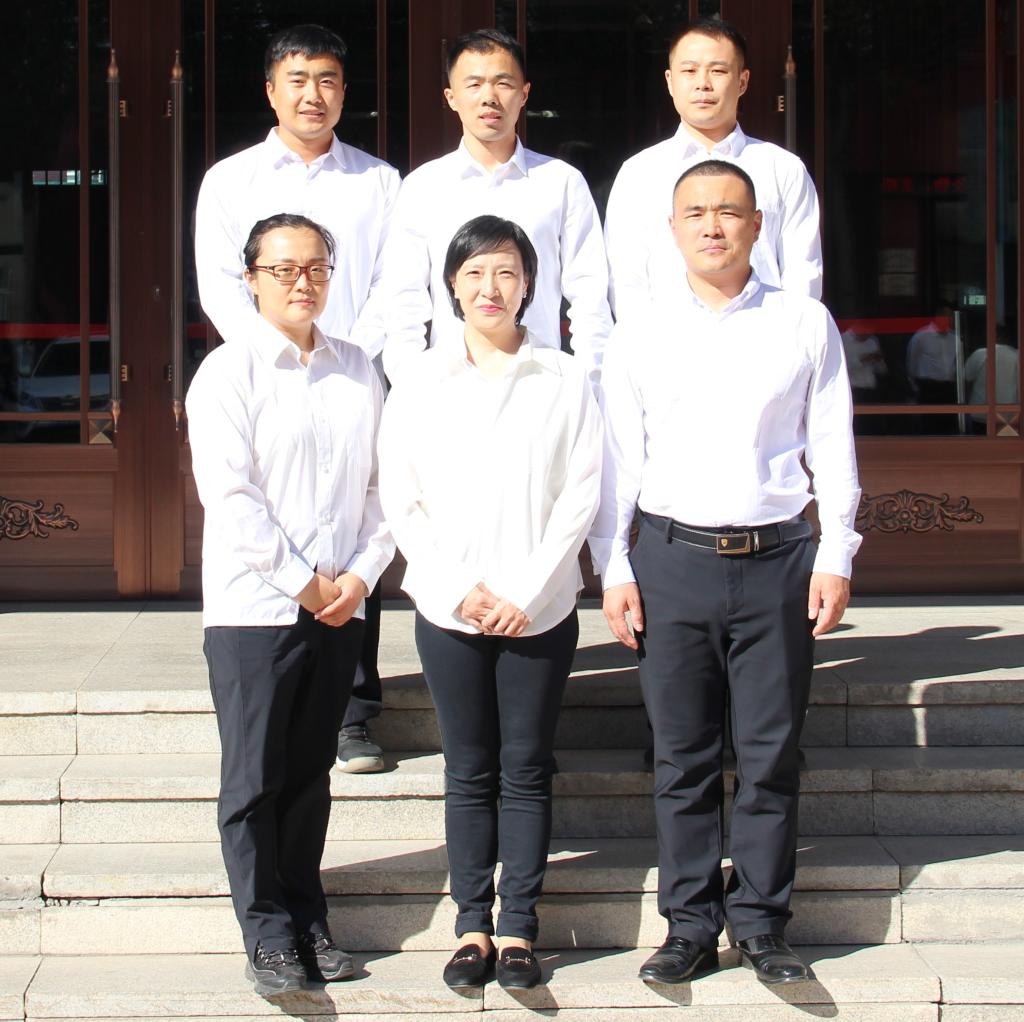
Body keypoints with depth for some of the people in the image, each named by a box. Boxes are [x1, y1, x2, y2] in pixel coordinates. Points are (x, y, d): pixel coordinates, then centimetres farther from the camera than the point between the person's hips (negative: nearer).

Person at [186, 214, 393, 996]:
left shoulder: (357, 371, 10)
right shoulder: (227, 373, -4)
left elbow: (382, 482, 10)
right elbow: (230, 498, -11)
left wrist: (361, 574, -3)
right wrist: (305, 583, -11)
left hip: (341, 608, 4)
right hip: (253, 607, -4)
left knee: (311, 772, 12)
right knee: (255, 778, 1)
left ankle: (309, 919, 21)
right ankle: (268, 932, 10)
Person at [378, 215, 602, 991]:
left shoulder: (565, 380, 1)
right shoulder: (421, 383, 4)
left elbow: (581, 496, -3)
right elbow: (401, 500, 2)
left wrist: (526, 592, -10)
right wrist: (457, 588, -8)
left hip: (540, 611, -1)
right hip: (448, 611, 1)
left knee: (526, 771, 4)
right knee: (469, 773, 6)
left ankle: (519, 927, 11)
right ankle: (473, 925, 13)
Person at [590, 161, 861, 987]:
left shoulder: (805, 324, 5)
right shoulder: (640, 337, 7)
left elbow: (833, 446, 5)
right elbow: (618, 459, 8)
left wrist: (836, 556, 0)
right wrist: (613, 568, 3)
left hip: (776, 557, 0)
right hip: (672, 557, 1)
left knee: (772, 755, 3)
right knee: (684, 757, 5)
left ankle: (761, 924, 15)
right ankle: (690, 925, 15)